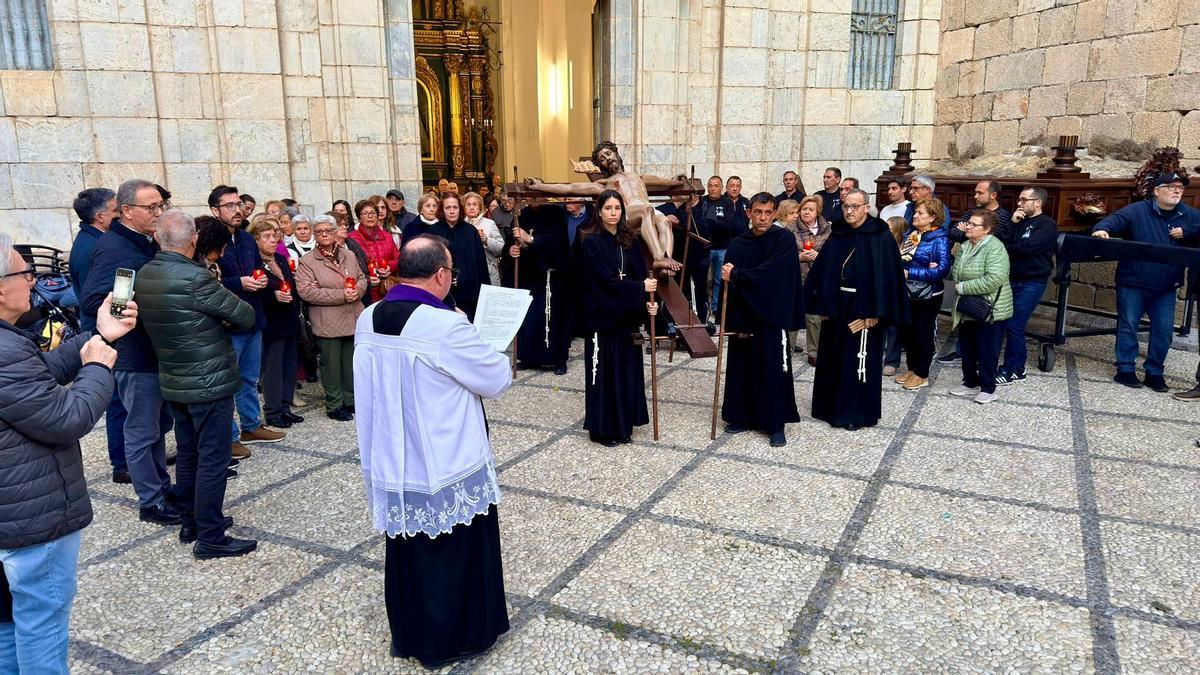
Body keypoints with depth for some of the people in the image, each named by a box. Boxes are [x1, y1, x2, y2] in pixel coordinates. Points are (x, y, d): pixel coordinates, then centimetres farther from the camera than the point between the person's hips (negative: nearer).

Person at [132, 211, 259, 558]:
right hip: (209, 382, -8)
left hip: (174, 380, 8)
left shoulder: (145, 275, 1)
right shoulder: (195, 278, -23)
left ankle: (191, 522, 31)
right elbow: (245, 315, -15)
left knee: (188, 454, 19)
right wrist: (222, 315, 5)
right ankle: (210, 538, 7)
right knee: (213, 459, 0)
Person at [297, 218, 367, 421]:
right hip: (328, 323, -4)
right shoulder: (307, 261, -6)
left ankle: (351, 400, 27)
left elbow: (362, 278, 14)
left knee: (352, 362, 13)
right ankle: (334, 405, 17)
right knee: (331, 364, 5)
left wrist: (357, 291, -11)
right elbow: (305, 291, -16)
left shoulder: (349, 255, 10)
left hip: (354, 319, 5)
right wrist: (341, 295, -18)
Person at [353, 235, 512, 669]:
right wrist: (500, 362, 9)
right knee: (455, 555, 14)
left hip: (390, 466, 6)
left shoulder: (367, 321, -3)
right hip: (448, 468, -6)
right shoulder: (447, 327, -24)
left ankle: (408, 635, 39)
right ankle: (454, 639, 30)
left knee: (404, 551, 22)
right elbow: (498, 380, -13)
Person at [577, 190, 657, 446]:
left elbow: (640, 274, 5)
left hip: (627, 315, 5)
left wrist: (647, 301, -11)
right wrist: (641, 288, -17)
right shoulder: (591, 242, -9)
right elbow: (606, 280, -16)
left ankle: (623, 424, 21)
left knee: (627, 369, 9)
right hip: (602, 316, -5)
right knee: (604, 371, 1)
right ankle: (602, 428, 12)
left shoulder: (629, 239, 9)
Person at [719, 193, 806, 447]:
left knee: (774, 371, 0)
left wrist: (736, 275, -15)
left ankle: (776, 424, 10)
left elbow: (770, 273, -19)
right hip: (742, 317, 4)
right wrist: (727, 319, -8)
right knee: (742, 368, 10)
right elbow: (727, 281, 2)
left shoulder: (784, 239, -5)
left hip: (772, 316, -4)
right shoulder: (737, 244, 6)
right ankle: (743, 416, 24)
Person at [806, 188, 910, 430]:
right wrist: (822, 304, 1)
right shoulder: (836, 235, 7)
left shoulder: (881, 237, -8)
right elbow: (822, 270, 7)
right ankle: (832, 405, 25)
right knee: (832, 358, 11)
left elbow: (887, 275, -13)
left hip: (862, 309, -5)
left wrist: (875, 311, -17)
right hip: (836, 307, 5)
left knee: (859, 361, 1)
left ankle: (857, 412, 12)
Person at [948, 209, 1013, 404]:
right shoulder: (966, 246, 8)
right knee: (967, 348, 16)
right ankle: (970, 383, 31)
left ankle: (988, 388, 17)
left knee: (986, 351, 3)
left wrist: (964, 287, -23)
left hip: (989, 310, -8)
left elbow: (994, 280, -30)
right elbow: (957, 272, 21)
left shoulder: (994, 248, -19)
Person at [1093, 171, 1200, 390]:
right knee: (1128, 325, 2)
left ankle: (1154, 373, 19)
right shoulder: (1138, 211, -8)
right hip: (1133, 283, -4)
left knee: (1164, 330, 7)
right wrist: (1102, 229, -45)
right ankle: (1125, 370, 11)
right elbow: (1116, 219, -23)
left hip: (1166, 288, 4)